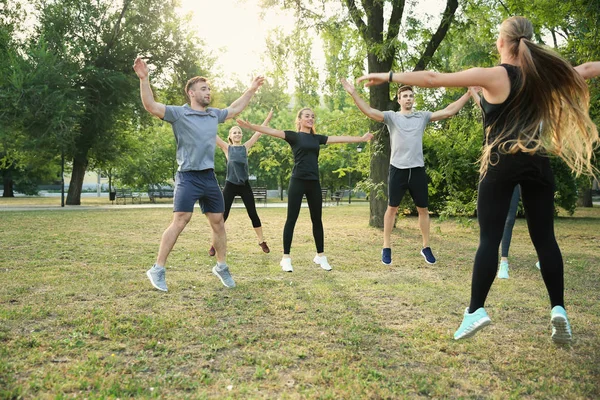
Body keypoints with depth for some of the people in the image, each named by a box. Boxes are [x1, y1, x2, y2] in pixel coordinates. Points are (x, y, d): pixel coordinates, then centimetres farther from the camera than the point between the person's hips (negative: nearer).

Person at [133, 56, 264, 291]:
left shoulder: (214, 115, 12)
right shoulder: (179, 114, -5)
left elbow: (235, 109, 30)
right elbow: (151, 106, -18)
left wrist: (251, 90, 33)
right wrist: (144, 79, -30)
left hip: (209, 177, 6)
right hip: (188, 177, -6)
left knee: (218, 222, 9)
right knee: (180, 221, -13)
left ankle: (221, 267, 24)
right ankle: (157, 270, -4)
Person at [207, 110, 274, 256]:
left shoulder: (246, 147, 6)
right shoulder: (227, 148, 2)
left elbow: (259, 132, 5)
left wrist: (268, 118, 4)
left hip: (244, 185, 2)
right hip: (230, 185, -2)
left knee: (253, 214, 6)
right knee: (223, 215, -2)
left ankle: (262, 241, 19)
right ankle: (214, 244, 9)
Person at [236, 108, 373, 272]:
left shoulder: (317, 138, 14)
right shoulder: (294, 136, 0)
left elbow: (339, 138, 18)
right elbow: (272, 131, -13)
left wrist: (361, 138, 20)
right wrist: (251, 126, -26)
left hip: (314, 183, 5)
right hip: (297, 182, -5)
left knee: (317, 219, 10)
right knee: (291, 219, -2)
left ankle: (320, 256, 21)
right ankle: (286, 257, 4)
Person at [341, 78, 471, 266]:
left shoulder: (423, 116, 9)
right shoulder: (392, 117, 2)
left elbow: (448, 112, 5)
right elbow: (369, 111, -12)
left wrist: (469, 93, 1)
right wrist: (353, 93, -23)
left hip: (418, 169, 2)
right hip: (398, 169, -2)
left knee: (423, 209, 8)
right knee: (392, 208, 5)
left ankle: (426, 247, 21)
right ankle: (386, 247, 15)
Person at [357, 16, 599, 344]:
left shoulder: (495, 76, -6)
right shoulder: (544, 72, 8)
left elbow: (433, 79, -9)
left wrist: (387, 77, -6)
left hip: (502, 162, -4)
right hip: (537, 162, 4)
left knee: (489, 238, -2)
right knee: (544, 238, 9)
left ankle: (476, 310, -4)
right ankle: (558, 309, 5)